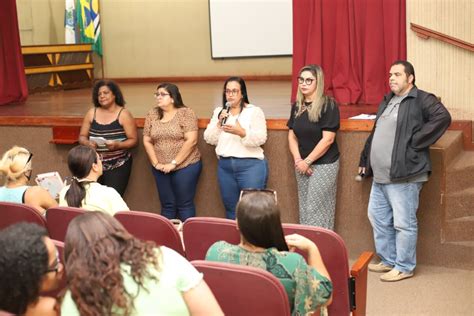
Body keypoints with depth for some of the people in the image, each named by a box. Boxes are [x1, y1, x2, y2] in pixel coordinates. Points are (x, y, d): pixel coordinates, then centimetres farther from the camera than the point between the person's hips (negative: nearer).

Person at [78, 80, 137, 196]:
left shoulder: (124, 114, -3)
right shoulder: (91, 113, 7)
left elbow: (133, 140, -5)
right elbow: (82, 137, 11)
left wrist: (117, 145, -22)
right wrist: (88, 143, -11)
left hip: (118, 166, -3)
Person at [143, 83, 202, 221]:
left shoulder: (186, 113, -8)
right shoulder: (152, 114, 6)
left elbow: (191, 140, -15)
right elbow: (147, 141, 8)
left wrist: (174, 163, -15)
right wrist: (155, 163, -3)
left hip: (185, 166, -4)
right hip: (161, 170, 4)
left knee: (184, 204, 2)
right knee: (167, 205, 11)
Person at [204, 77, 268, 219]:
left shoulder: (254, 111, -1)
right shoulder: (218, 111, 13)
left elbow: (260, 138, -12)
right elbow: (209, 139, 8)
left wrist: (242, 133, -28)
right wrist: (219, 123, -8)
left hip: (251, 165, -5)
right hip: (225, 166, 5)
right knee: (230, 209, 13)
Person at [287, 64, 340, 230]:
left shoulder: (328, 105, -11)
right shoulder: (297, 106, 9)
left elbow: (328, 139, -16)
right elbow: (292, 136, 10)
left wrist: (307, 161, -13)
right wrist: (297, 159, -5)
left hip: (324, 164, -6)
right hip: (302, 165, 6)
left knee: (317, 211, -6)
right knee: (304, 210, 10)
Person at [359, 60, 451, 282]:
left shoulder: (422, 100, -8)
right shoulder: (387, 101, 18)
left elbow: (443, 117, -24)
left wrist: (415, 142, -22)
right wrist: (365, 160, 22)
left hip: (404, 176, -9)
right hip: (380, 176, 9)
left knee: (403, 223, -1)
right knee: (377, 217, 15)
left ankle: (404, 267, 12)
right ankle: (388, 260, 29)